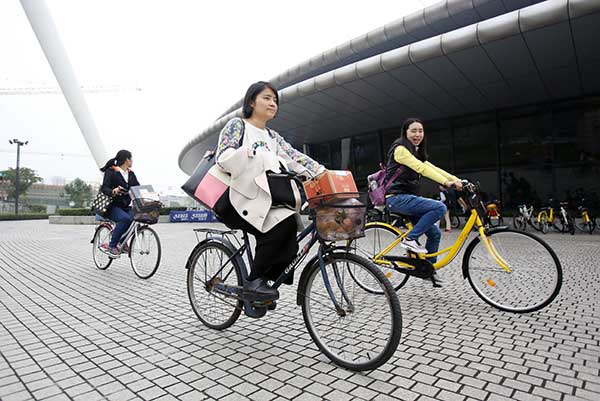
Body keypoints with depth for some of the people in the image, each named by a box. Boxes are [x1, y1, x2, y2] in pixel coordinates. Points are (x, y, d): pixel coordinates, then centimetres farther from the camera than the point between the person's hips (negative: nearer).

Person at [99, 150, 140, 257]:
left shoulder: (131, 174, 14)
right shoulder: (111, 172, -4)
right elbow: (104, 188, -14)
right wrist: (113, 191, -37)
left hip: (125, 206, 6)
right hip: (112, 206, -6)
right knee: (125, 218, -33)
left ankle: (123, 243, -2)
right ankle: (112, 246, -19)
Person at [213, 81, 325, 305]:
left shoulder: (272, 137, 20)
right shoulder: (237, 125, 4)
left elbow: (296, 157, 6)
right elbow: (222, 159, -9)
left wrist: (323, 172, -8)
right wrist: (250, 151, -21)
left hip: (260, 200, 6)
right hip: (235, 199, -6)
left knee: (288, 246, -14)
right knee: (283, 224, -28)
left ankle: (260, 283, 4)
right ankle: (254, 282, -17)